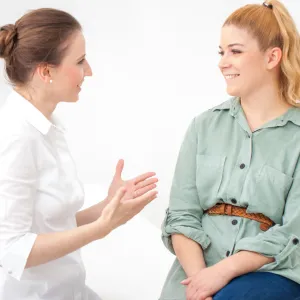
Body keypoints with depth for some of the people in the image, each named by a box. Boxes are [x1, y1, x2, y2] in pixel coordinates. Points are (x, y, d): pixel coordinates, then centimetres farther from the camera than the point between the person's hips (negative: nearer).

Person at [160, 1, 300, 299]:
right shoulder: (204, 126, 8)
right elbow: (182, 214, 3)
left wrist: (224, 270, -16)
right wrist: (197, 275, -13)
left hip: (273, 272, -2)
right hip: (197, 269, 2)